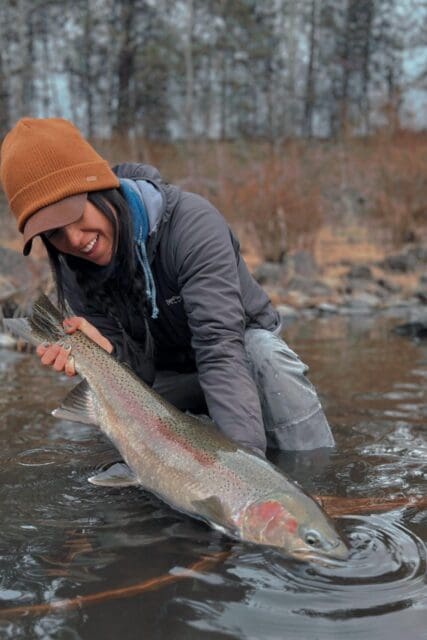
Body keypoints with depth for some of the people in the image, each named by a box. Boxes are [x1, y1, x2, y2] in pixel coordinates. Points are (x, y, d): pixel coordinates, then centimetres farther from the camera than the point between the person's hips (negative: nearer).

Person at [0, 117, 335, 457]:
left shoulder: (191, 221, -31)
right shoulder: (74, 270, -15)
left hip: (243, 344, -4)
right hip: (168, 374, 5)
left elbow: (220, 345, -41)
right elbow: (142, 369, -15)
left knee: (268, 357, -36)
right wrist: (110, 351, -40)